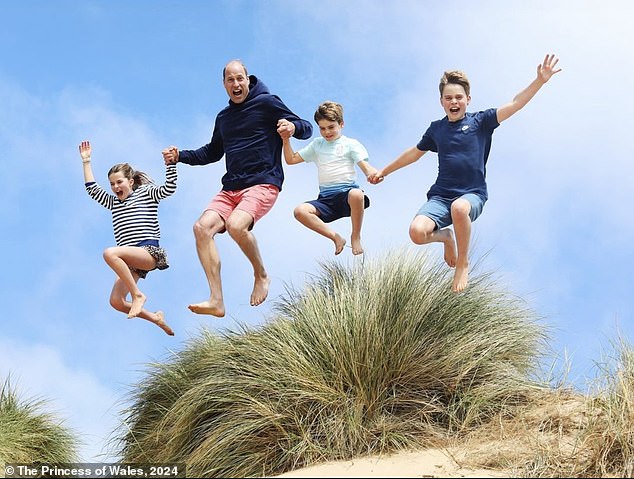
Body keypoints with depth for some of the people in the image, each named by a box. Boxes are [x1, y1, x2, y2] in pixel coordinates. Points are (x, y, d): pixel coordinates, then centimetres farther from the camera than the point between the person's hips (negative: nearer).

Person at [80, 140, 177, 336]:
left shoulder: (146, 193, 10)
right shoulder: (113, 203, 27)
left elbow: (169, 188, -4)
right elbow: (92, 189, 22)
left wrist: (170, 163, -15)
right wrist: (86, 161, 21)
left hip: (149, 252, -7)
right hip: (131, 260, 7)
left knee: (110, 253, -33)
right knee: (116, 302, -9)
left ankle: (137, 294, -25)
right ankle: (155, 318, 10)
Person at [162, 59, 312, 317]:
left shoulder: (266, 103, 2)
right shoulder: (223, 117, 21)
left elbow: (307, 128, 1)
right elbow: (213, 152, 35)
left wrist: (292, 127, -23)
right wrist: (179, 156, 21)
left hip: (263, 183, -6)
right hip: (231, 188, 6)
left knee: (236, 225, -33)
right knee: (202, 227, -19)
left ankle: (261, 275, -5)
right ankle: (216, 301, -22)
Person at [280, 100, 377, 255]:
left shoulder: (350, 144, 11)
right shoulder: (317, 145, 23)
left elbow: (365, 167, -3)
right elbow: (291, 159, 24)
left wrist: (373, 174, -27)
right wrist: (286, 140, 7)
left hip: (347, 192, -4)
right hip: (325, 198, 4)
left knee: (356, 195, -41)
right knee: (300, 211, -25)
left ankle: (356, 237, -16)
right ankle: (336, 238, -15)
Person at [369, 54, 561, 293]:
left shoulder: (480, 121, 2)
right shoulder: (436, 129, 12)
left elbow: (515, 104, -9)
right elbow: (415, 153, 28)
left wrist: (540, 81, -23)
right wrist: (384, 171, 37)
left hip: (473, 194, -3)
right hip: (440, 195, 3)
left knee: (459, 208, -42)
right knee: (417, 232, -27)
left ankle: (463, 263, -13)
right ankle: (446, 236, 14)